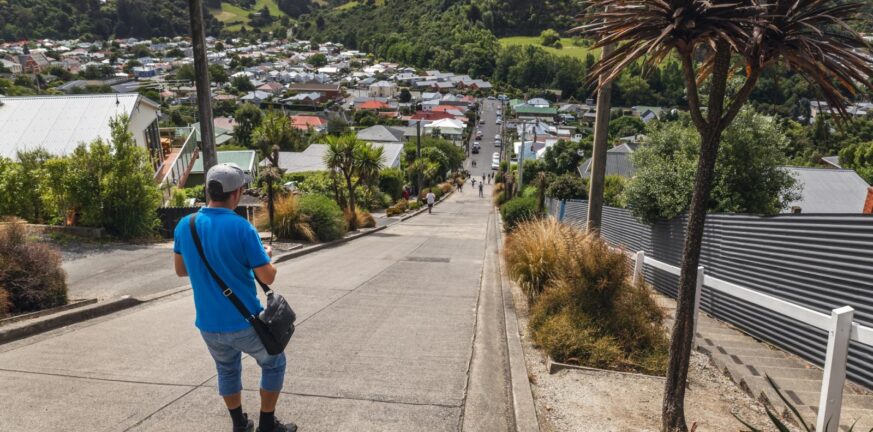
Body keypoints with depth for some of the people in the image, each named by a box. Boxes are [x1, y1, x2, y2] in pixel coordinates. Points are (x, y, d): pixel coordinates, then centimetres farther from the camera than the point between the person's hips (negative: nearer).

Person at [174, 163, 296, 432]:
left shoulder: (184, 225, -4)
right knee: (273, 364, 20)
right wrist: (266, 256, 5)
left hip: (208, 325, 5)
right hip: (244, 323, -5)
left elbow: (180, 270, 11)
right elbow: (268, 277, -15)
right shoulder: (241, 228, -20)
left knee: (227, 371, 29)